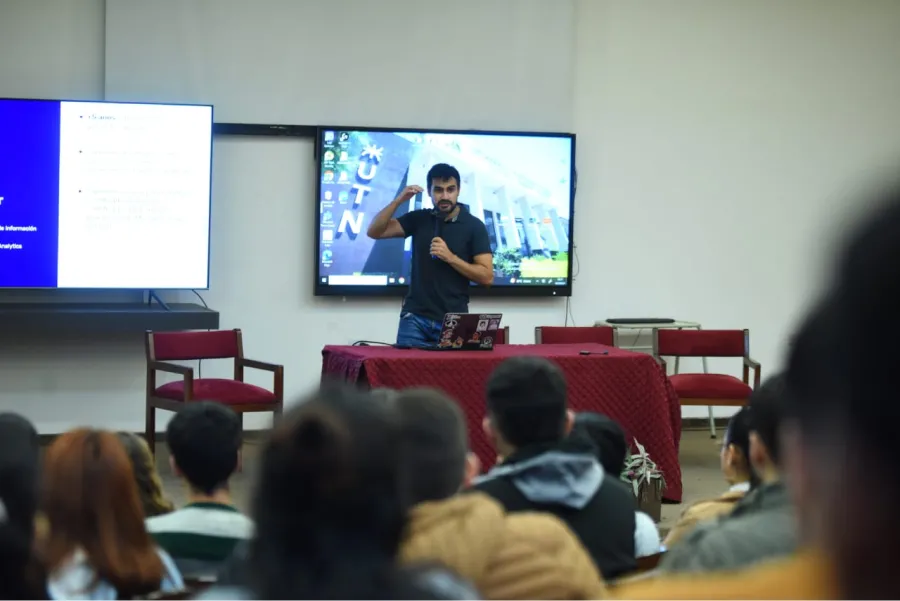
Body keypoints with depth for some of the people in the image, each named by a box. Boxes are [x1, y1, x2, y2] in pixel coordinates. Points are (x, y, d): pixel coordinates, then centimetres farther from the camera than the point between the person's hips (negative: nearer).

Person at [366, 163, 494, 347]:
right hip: (415, 318, 2)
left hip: (453, 321, -2)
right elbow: (374, 232, 0)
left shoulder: (474, 226, -2)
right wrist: (399, 200, -12)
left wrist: (450, 257, -16)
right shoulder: (418, 219, 8)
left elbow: (487, 277, -7)